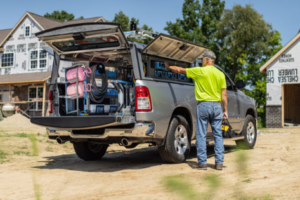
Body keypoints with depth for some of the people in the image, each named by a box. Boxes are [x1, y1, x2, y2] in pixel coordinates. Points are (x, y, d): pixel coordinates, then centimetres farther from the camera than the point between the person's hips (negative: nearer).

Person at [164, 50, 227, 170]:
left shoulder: (199, 71, -3)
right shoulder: (220, 74, 7)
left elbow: (180, 70, 5)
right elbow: (224, 94, 5)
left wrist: (168, 66, 21)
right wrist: (225, 110, 9)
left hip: (203, 105, -4)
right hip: (216, 106, 4)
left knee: (201, 135, 2)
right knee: (218, 135, 7)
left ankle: (202, 163, 3)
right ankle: (219, 163, 8)